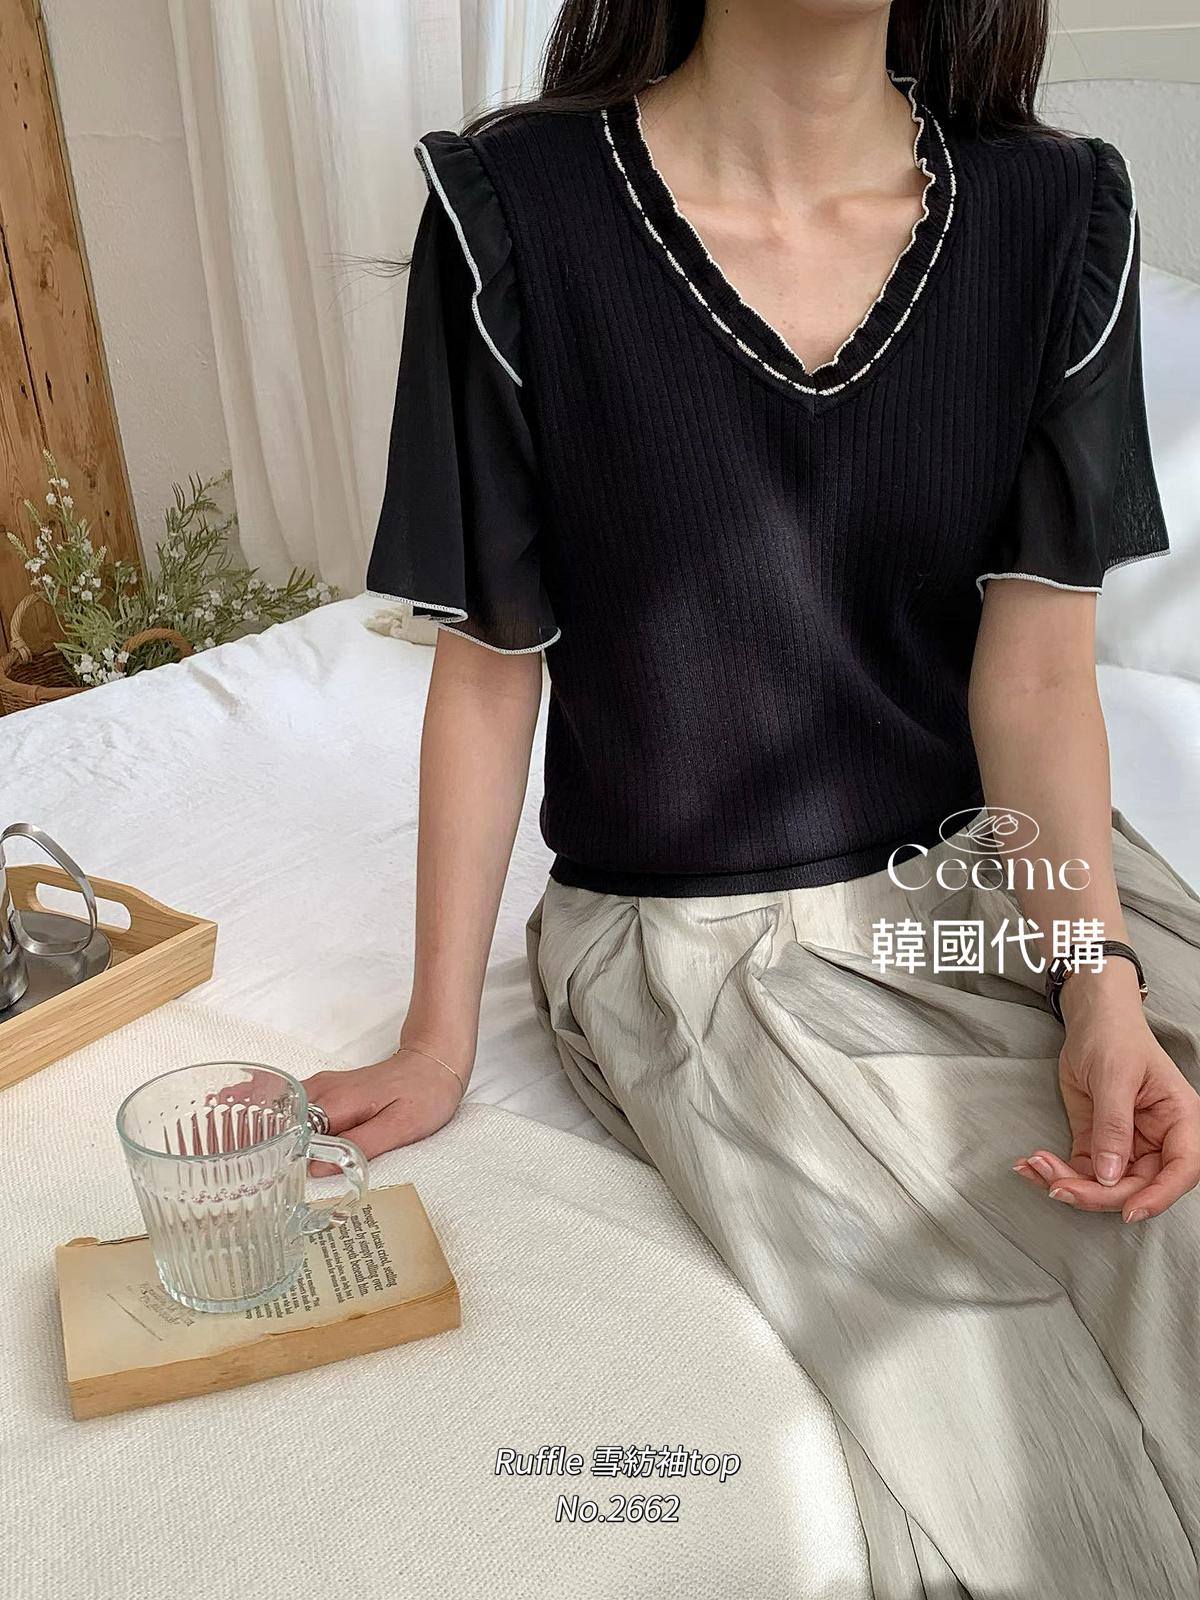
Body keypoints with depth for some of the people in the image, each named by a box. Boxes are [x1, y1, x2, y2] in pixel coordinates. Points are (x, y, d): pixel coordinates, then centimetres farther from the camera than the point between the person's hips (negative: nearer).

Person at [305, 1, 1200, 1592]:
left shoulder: (1059, 209, 0)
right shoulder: (515, 211, -9)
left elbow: (1036, 656, -3)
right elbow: (492, 668, -4)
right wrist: (439, 1041, -1)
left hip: (998, 858, 4)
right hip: (702, 935, -3)